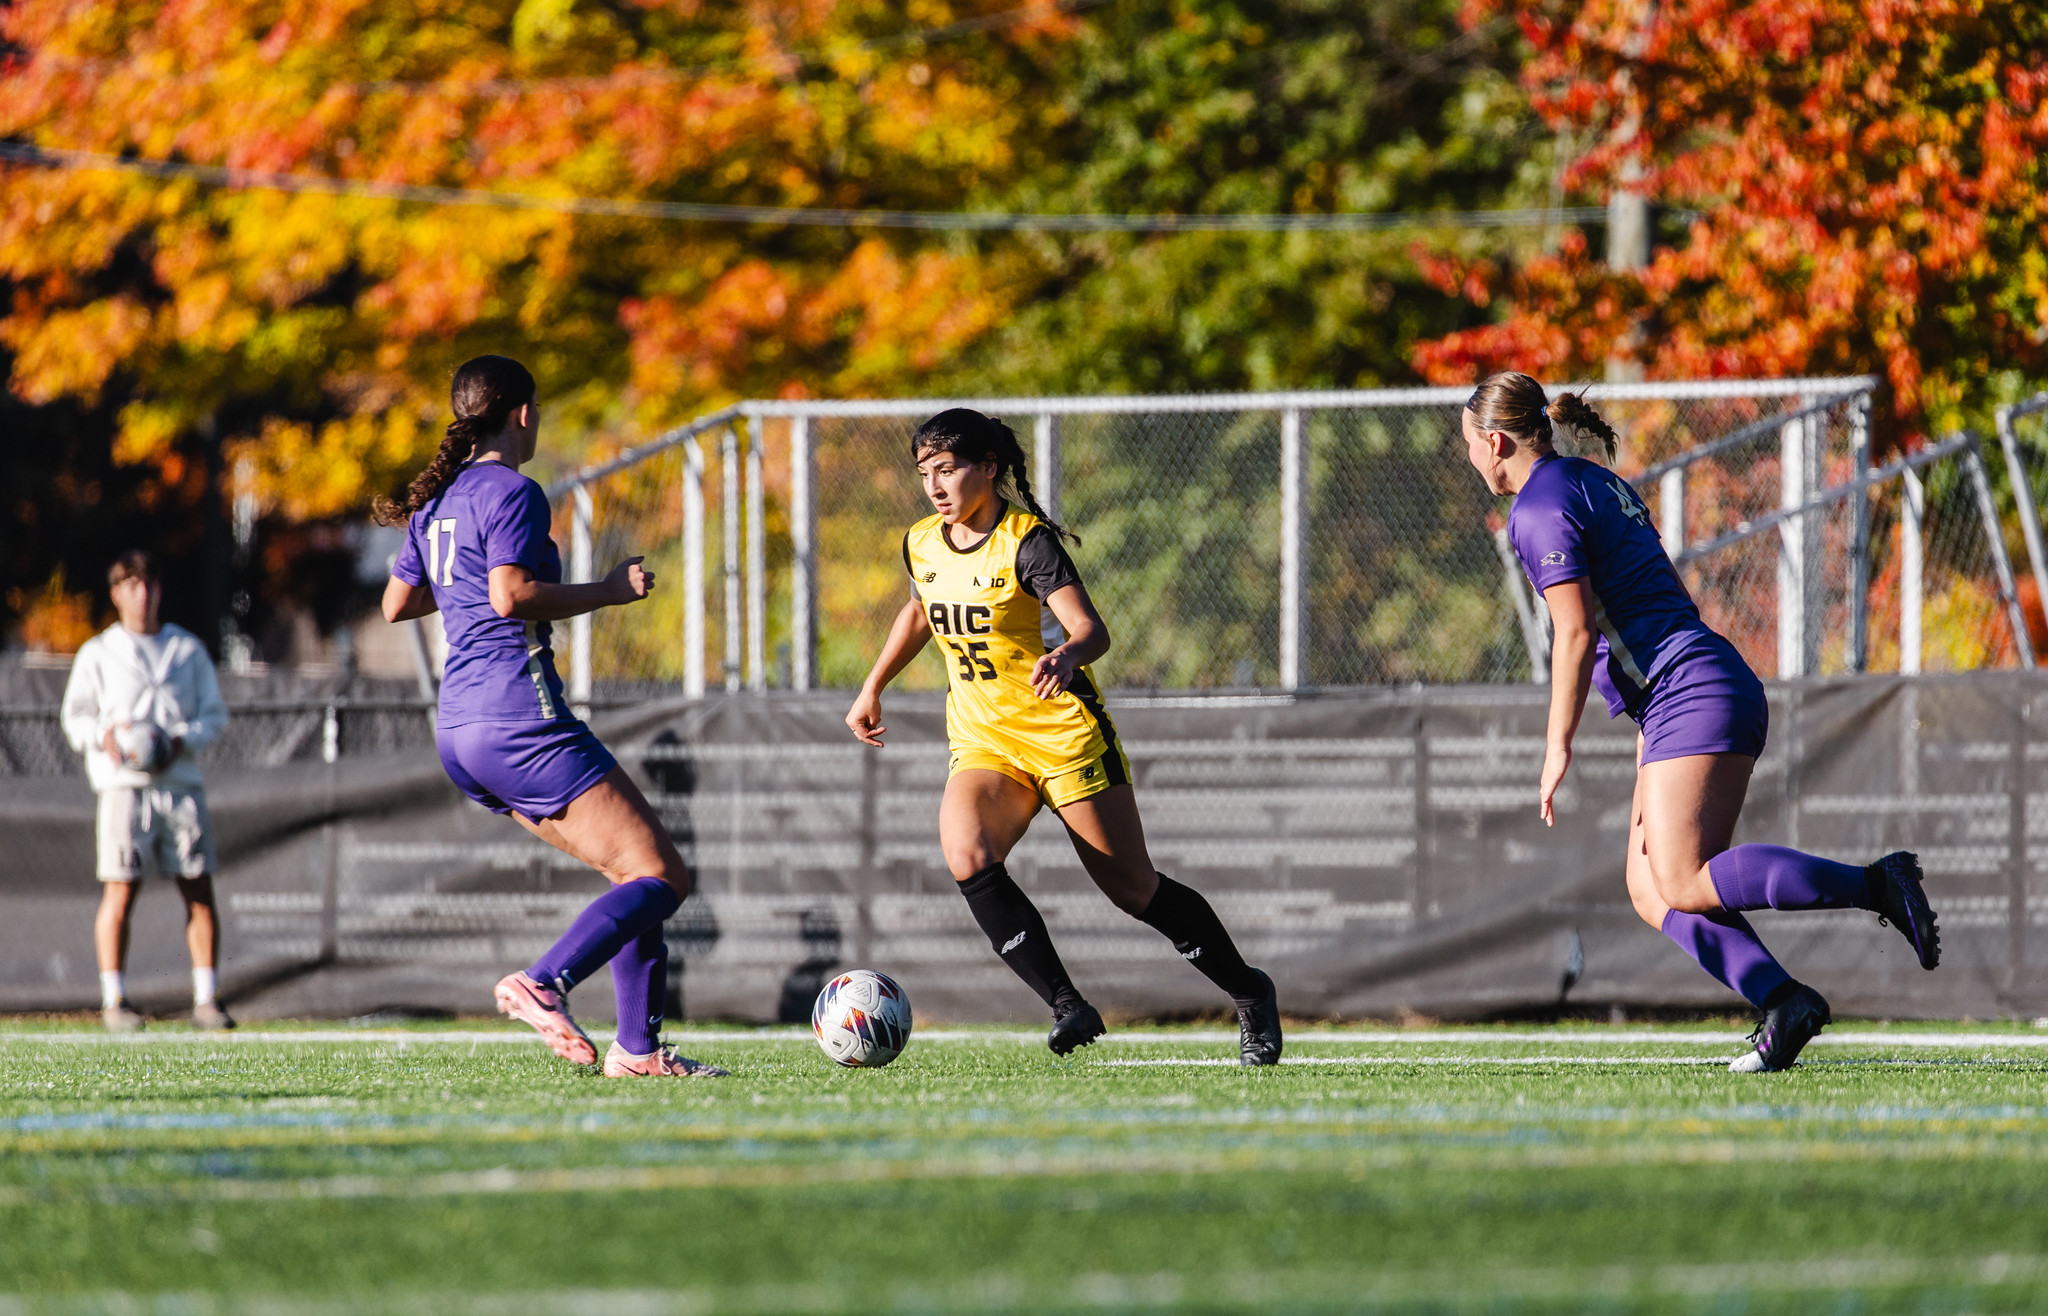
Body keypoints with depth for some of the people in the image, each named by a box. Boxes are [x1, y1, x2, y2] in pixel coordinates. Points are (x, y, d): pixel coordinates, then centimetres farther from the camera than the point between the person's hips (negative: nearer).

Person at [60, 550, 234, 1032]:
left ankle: (205, 1000, 1)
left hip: (181, 781, 2)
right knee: (120, 892, -8)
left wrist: (183, 739, -7)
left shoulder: (188, 649, 14)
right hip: (124, 781, -2)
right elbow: (76, 717, 8)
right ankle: (114, 1001, -3)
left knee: (199, 890, -3)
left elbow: (215, 715, 13)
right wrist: (104, 734, -13)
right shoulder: (98, 654, 9)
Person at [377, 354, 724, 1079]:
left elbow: (396, 604, 24)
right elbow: (511, 596, -21)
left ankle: (638, 1047, 7)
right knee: (661, 875, -10)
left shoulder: (437, 501, 17)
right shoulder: (512, 493, -9)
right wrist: (607, 591, -11)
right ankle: (543, 984, -30)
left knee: (631, 869, 15)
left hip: (457, 730, 9)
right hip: (520, 717, -9)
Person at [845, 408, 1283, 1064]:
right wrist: (873, 688, 26)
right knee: (966, 855, -26)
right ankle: (1066, 1006, -22)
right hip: (981, 742, 5)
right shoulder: (921, 545, 4)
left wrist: (1069, 655, -51)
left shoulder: (1027, 541, -16)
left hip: (1064, 732, -5)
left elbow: (1092, 629, -29)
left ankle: (1249, 992, 24)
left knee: (1134, 889, 1)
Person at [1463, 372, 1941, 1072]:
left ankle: (1876, 884, -19)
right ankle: (1783, 1001, -10)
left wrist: (1558, 746, -10)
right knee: (1650, 890, 4)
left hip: (1692, 698, -10)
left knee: (1684, 886, -17)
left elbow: (1576, 634, -16)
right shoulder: (1598, 482, 21)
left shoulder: (1540, 509, -8)